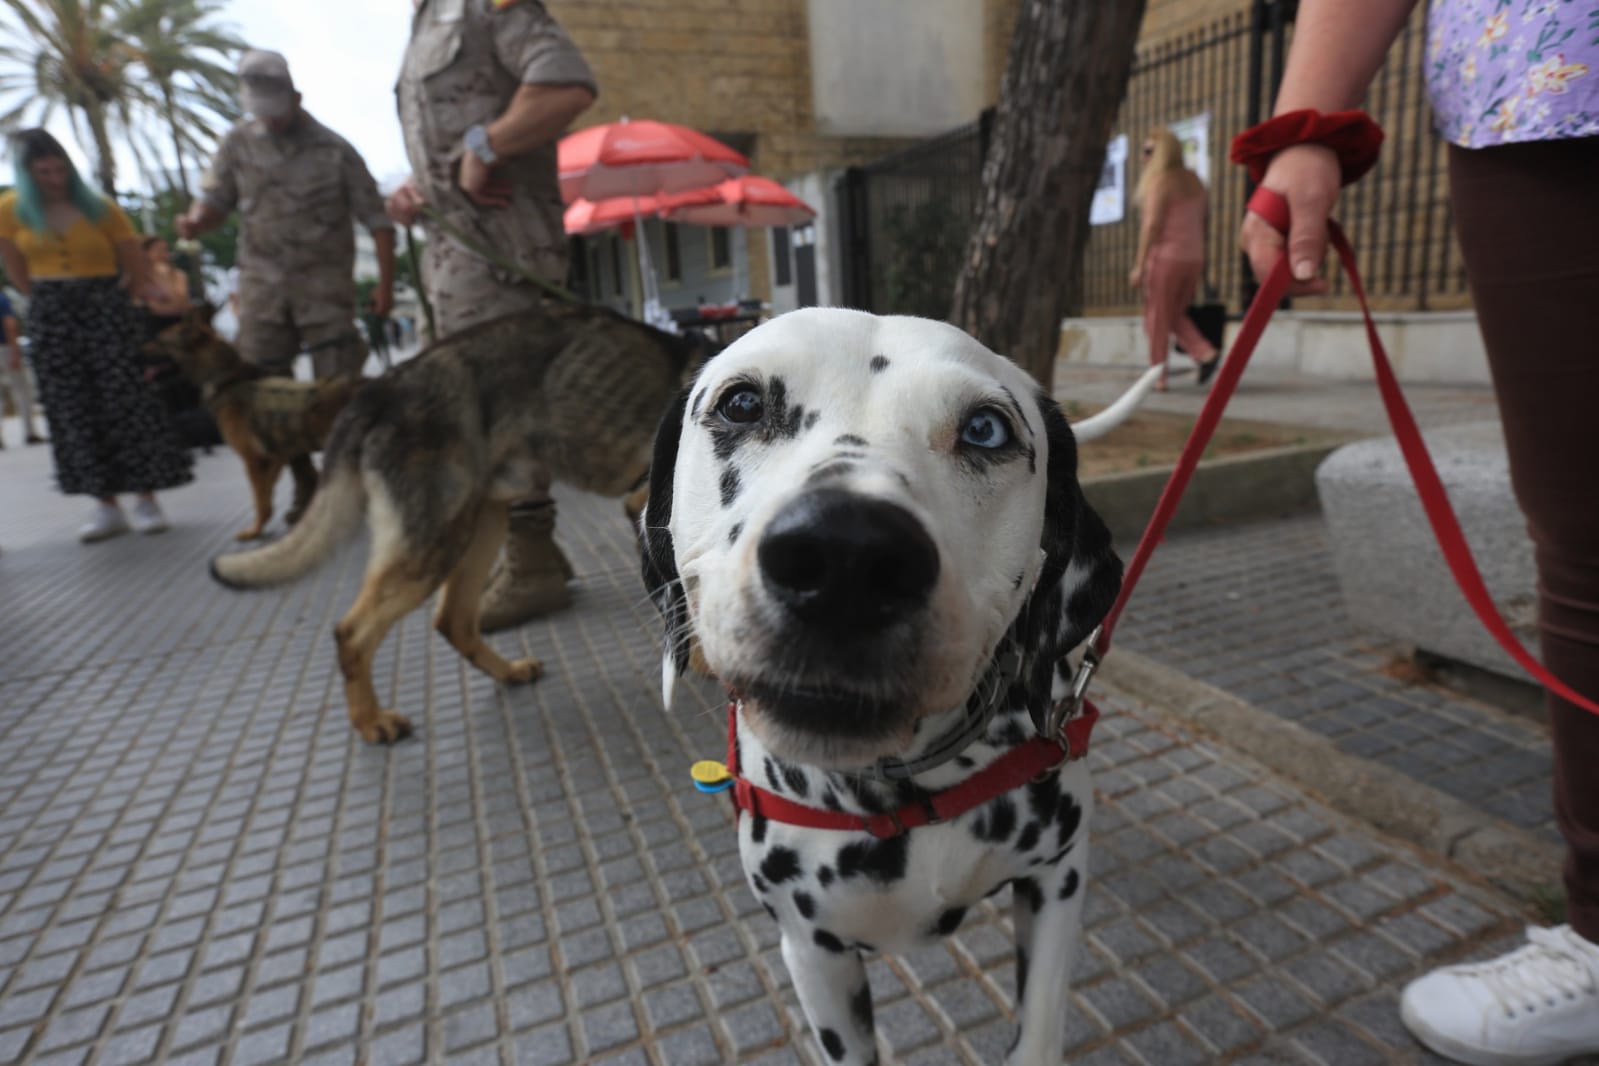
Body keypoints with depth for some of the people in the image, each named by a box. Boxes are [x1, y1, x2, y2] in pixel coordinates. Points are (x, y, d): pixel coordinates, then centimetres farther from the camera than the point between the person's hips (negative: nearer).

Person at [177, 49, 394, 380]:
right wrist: (196, 220, -12)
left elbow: (376, 218, -3)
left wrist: (385, 283, -7)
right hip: (262, 282, 3)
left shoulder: (334, 150, -4)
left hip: (325, 282, -3)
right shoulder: (238, 143, 4)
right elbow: (215, 201, 12)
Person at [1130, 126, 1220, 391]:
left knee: (1157, 319, 2)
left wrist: (1139, 265, -16)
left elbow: (1151, 224, -16)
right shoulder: (1193, 181, 14)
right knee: (1176, 315, 19)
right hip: (1192, 257, 7)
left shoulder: (1158, 181, -9)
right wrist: (1199, 262, 20)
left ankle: (1158, 376, 4)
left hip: (1164, 255, -7)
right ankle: (1206, 353, 0)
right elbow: (1200, 224, 15)